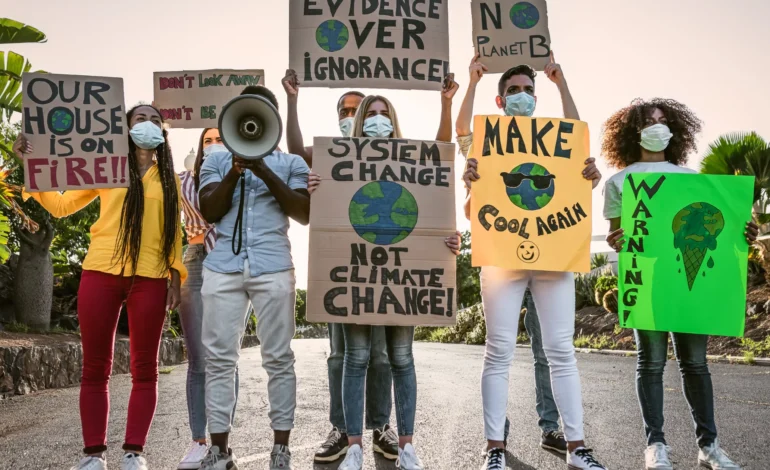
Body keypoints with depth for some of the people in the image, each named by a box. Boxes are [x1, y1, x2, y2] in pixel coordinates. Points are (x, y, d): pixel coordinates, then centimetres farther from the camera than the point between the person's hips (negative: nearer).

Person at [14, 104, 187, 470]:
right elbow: (61, 205, 14)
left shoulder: (169, 179, 14)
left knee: (144, 368, 1)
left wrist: (175, 278, 4)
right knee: (95, 367, 2)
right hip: (101, 273, 0)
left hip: (149, 279, 1)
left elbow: (174, 231, 12)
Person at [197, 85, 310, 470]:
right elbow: (209, 212, 5)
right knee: (219, 358, 0)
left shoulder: (291, 163, 13)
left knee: (278, 359, 0)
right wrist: (235, 170, -8)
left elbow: (304, 214, 0)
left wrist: (264, 172, -7)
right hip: (223, 268, 2)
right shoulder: (217, 160, 17)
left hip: (273, 268, -1)